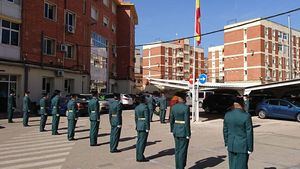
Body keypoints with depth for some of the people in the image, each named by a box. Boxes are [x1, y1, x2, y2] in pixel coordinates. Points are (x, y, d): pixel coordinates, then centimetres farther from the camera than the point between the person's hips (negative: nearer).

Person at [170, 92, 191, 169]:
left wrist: (172, 130, 17)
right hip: (184, 132, -6)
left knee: (177, 150, 14)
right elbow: (187, 122, -18)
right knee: (182, 151, 3)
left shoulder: (174, 107, 2)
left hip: (176, 131, 6)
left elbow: (171, 120, 7)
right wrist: (188, 134, -13)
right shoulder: (186, 107, -16)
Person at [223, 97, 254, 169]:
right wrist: (250, 148, -5)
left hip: (231, 145, 4)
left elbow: (225, 130, 5)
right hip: (242, 146, -4)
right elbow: (249, 133, -13)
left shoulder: (227, 115, -2)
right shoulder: (246, 116, -16)